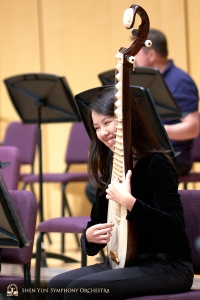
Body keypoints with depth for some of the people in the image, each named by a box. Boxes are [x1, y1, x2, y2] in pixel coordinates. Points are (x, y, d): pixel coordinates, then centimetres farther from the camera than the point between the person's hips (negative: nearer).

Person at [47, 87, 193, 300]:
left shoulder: (156, 164, -13)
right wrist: (89, 236, -11)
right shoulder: (109, 170, 9)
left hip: (168, 267, -7)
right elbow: (96, 224, 13)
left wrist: (128, 201, -30)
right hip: (128, 263, 7)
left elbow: (176, 229, -24)